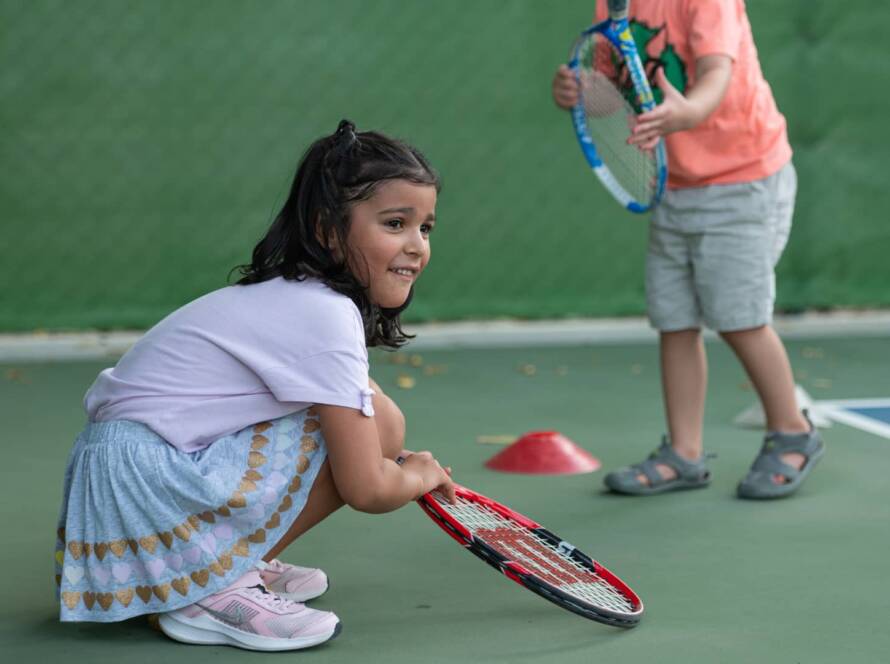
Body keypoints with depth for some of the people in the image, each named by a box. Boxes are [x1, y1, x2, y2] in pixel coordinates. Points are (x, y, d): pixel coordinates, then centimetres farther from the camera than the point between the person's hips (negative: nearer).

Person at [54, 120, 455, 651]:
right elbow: (366, 488, -17)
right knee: (379, 424, -14)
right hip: (151, 479, -10)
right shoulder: (327, 318, -18)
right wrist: (420, 474, 3)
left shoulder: (295, 296, 10)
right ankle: (214, 590, -11)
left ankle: (240, 565, 15)